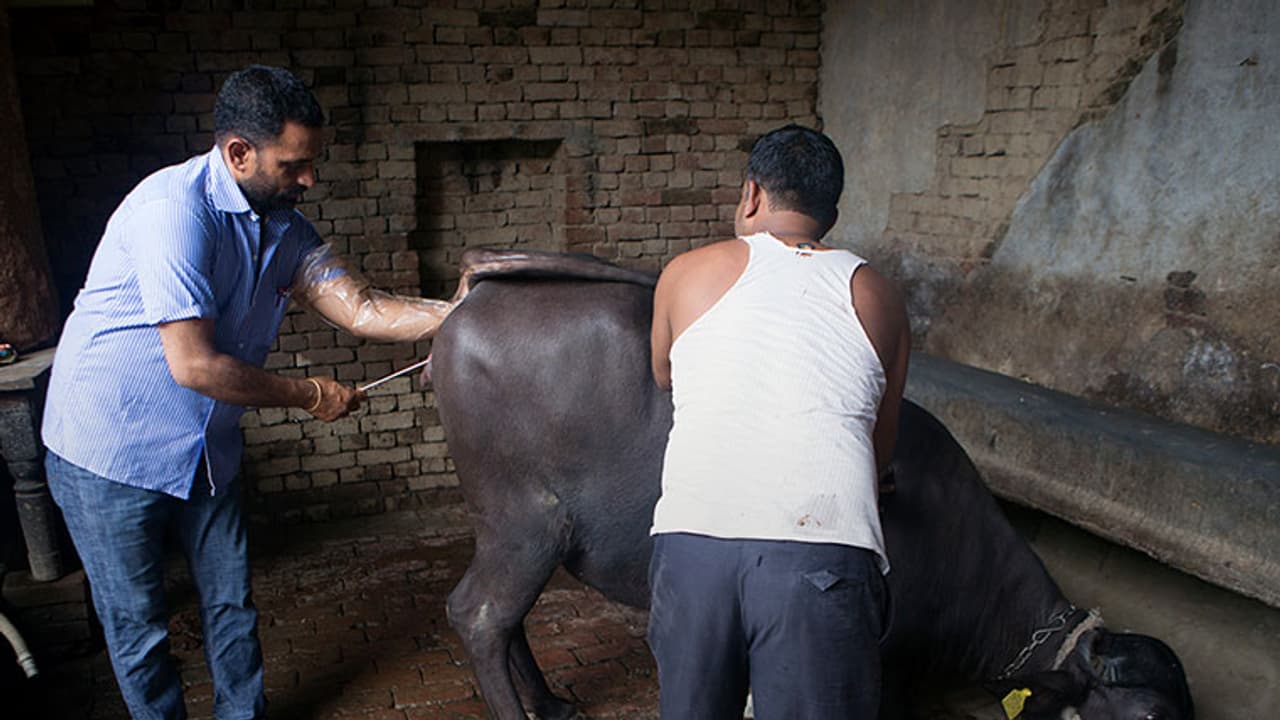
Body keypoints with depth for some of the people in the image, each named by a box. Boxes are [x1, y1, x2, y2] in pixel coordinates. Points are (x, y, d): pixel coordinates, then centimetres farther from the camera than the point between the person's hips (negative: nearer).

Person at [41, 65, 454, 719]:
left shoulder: (282, 225, 0)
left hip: (205, 450, 7)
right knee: (138, 625, 9)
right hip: (109, 454, -6)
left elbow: (362, 309, -8)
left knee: (230, 603, 15)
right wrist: (309, 395, -16)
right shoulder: (174, 208, -25)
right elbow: (195, 365, -28)